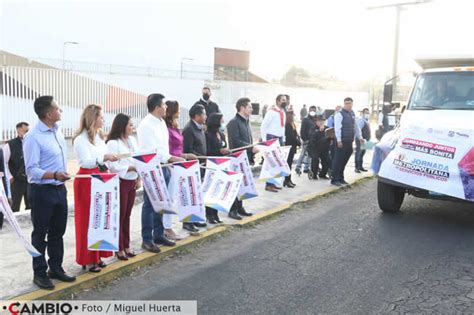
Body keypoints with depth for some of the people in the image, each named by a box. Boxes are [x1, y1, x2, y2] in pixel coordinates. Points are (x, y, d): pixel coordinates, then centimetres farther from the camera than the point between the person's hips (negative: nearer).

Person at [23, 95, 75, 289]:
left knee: (58, 232, 16)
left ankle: (56, 268, 29)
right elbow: (31, 170, -20)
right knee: (40, 234, 6)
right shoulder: (33, 137, -17)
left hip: (59, 189, 7)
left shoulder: (57, 130, 7)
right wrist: (54, 175, -34)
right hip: (42, 191, -7)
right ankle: (39, 273, 19)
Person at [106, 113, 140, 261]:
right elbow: (113, 166, -17)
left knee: (127, 215, 14)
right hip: (120, 182, -7)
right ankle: (119, 248, 13)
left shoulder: (132, 140, 11)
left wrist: (139, 177, 5)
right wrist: (132, 167, -19)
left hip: (132, 182, 7)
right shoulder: (112, 143, -12)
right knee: (120, 215, 2)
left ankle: (126, 246, 24)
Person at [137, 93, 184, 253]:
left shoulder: (162, 123, 13)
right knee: (149, 205, -1)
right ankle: (147, 240, 8)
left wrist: (171, 160, 11)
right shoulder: (146, 125, -14)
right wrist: (171, 158, -22)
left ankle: (158, 235, 27)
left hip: (163, 168, 8)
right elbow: (150, 151, -20)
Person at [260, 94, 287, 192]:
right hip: (272, 138, -8)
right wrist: (264, 140, -15)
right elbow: (263, 126, -13)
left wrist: (283, 139, 14)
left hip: (280, 139, 8)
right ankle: (268, 185, -2)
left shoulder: (283, 112, 12)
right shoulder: (272, 111, -12)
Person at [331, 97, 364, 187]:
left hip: (349, 142, 7)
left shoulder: (352, 114, 15)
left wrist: (359, 137, 20)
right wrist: (339, 140, -21)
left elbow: (355, 127, 23)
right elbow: (337, 128, -16)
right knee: (338, 161, -4)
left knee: (344, 161, 13)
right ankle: (335, 180, 2)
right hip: (342, 141, -7)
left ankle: (340, 178, 22)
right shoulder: (339, 114, -9)